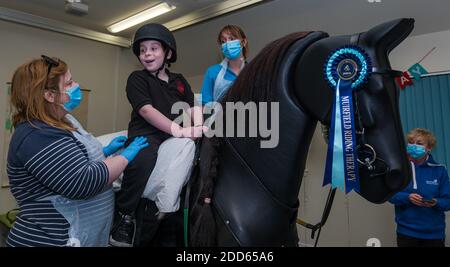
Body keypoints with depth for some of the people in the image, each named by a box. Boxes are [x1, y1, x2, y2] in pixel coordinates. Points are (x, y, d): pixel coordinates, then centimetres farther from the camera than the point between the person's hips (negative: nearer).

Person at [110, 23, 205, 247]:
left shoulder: (179, 80, 21)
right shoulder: (137, 78, 5)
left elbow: (192, 106, 13)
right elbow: (146, 110, -10)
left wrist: (198, 126, -11)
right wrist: (180, 130, -22)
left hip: (175, 136, 5)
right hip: (146, 133, -5)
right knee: (143, 159, -36)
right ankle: (124, 216, -14)